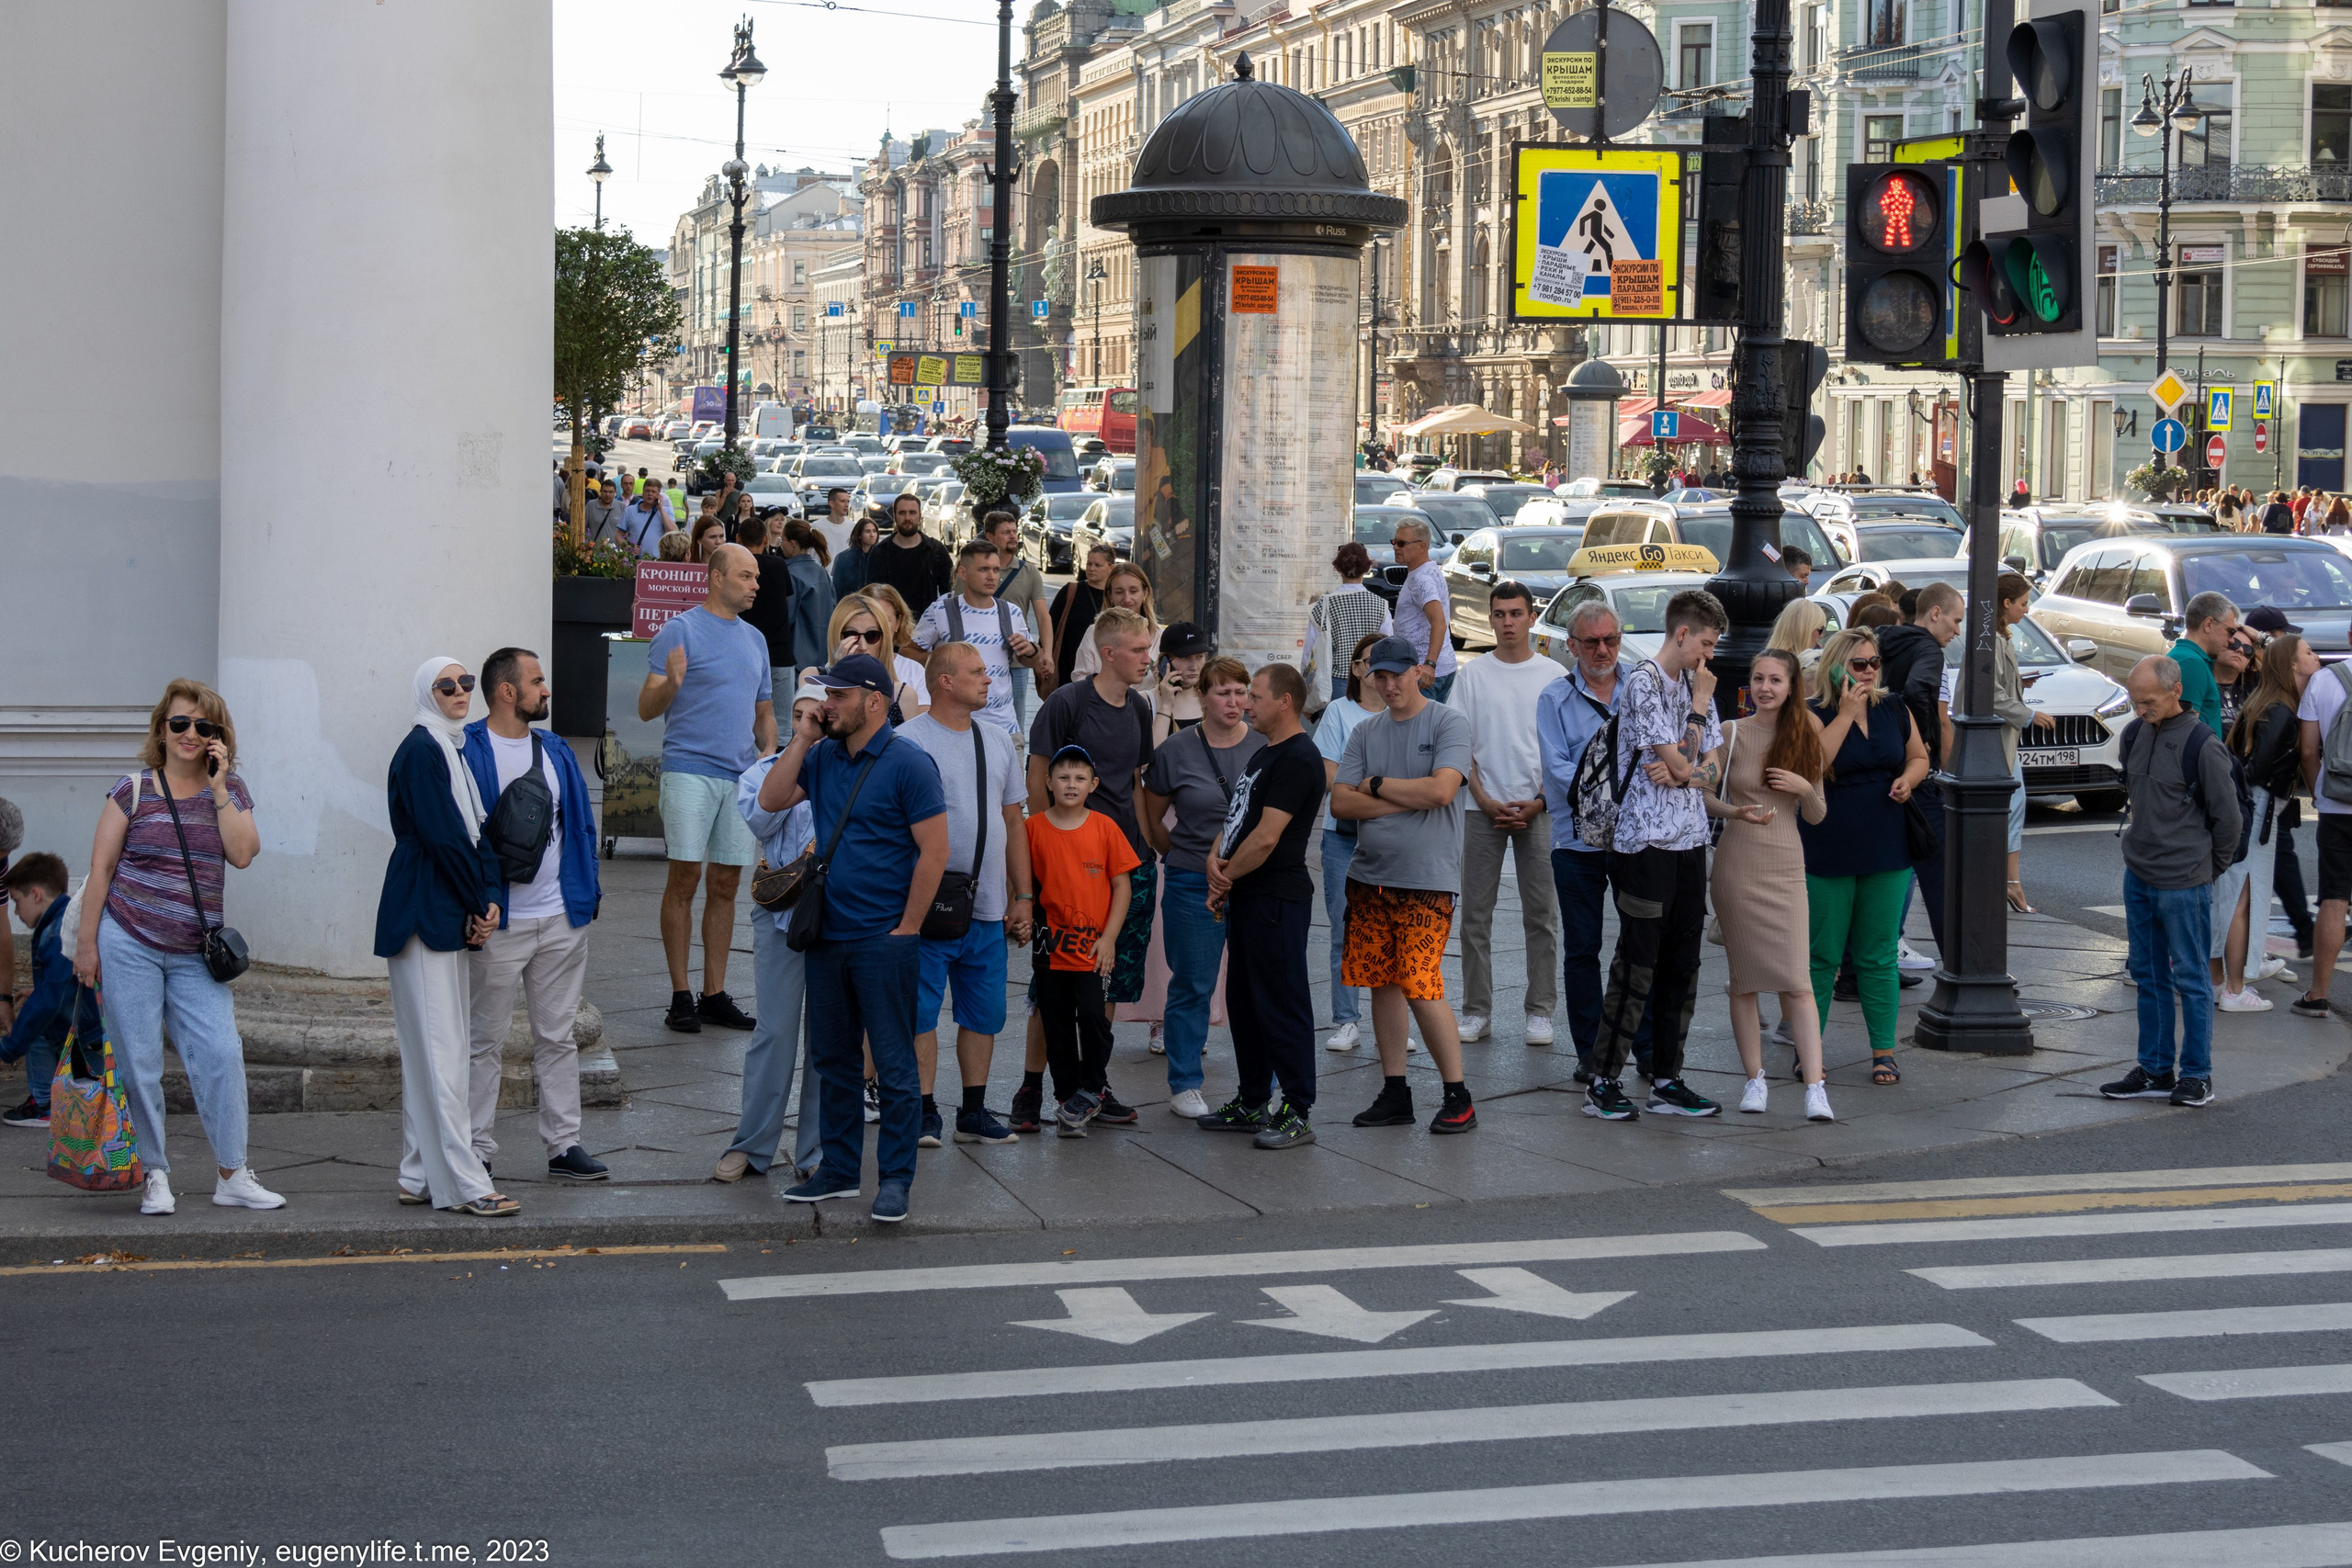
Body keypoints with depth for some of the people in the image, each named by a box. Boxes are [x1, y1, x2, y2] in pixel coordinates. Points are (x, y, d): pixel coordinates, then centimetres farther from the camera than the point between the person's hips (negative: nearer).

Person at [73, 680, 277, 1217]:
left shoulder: (230, 791, 8)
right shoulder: (134, 789, 0)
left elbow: (243, 854, -8)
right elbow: (101, 868, 0)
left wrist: (217, 788, -10)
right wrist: (86, 941, -5)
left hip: (196, 955, 2)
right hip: (129, 944, -2)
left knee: (221, 1053, -8)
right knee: (139, 1064, -1)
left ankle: (232, 1176, 0)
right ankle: (155, 1177, 9)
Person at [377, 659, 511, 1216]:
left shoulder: (457, 749, 17)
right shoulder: (421, 749, -11)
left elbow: (476, 832, 14)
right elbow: (441, 836, -17)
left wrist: (489, 898, -1)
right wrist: (481, 904, -8)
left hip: (454, 916, 10)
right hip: (425, 914, -10)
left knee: (432, 1049, 11)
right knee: (442, 1049, -9)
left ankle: (421, 1176, 15)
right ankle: (464, 1184, -10)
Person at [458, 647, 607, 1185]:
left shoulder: (556, 752, 12)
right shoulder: (468, 753, -9)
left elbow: (581, 821, 15)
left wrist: (590, 888, 7)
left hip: (562, 919, 6)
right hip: (499, 923, -6)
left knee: (558, 1036, 10)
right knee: (487, 1040, 2)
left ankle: (564, 1145, 15)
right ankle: (477, 1151, 8)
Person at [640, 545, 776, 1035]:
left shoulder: (755, 639, 17)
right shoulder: (679, 631, -3)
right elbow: (646, 709, -6)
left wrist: (769, 751, 6)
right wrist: (671, 683, -27)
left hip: (742, 775, 6)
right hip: (690, 769, -6)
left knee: (726, 884, 7)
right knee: (685, 879, -6)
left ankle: (715, 994, 12)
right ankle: (680, 996, 0)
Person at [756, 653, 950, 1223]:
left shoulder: (908, 765, -10)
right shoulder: (823, 758, 10)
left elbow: (934, 851, -12)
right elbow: (771, 800, 3)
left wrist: (905, 929, -13)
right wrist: (802, 740, -1)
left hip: (883, 941, -7)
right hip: (827, 936, 7)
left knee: (893, 1064, -2)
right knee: (834, 1059, 13)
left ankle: (895, 1178, 3)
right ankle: (839, 1170, 22)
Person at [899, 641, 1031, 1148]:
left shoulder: (999, 742, 14)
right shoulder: (910, 741, -7)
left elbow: (1013, 822, 19)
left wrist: (1023, 897, 15)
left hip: (989, 911, 6)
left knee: (985, 1013, 10)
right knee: (921, 1011, -3)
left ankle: (974, 1111, 19)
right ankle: (923, 1113, 4)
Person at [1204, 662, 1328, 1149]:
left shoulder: (1298, 759, -16)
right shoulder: (1264, 754, 18)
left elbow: (1266, 838, -20)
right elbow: (1235, 819, 20)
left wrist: (1227, 876, -8)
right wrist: (1215, 860, 0)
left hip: (1277, 897, -11)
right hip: (1246, 897, 11)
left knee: (1282, 1003, -8)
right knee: (1245, 1000, 16)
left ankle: (1298, 1113, -5)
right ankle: (1253, 1102, 25)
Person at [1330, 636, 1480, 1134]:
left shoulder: (1448, 723, -4)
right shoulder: (1366, 732, 12)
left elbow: (1441, 790, -17)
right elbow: (1340, 802, 3)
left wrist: (1377, 785, -4)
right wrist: (1406, 799, -8)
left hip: (1427, 881, -6)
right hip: (1369, 878, 6)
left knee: (1421, 988, -11)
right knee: (1383, 983, 8)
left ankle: (1458, 1096, 0)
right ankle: (1394, 1093, 16)